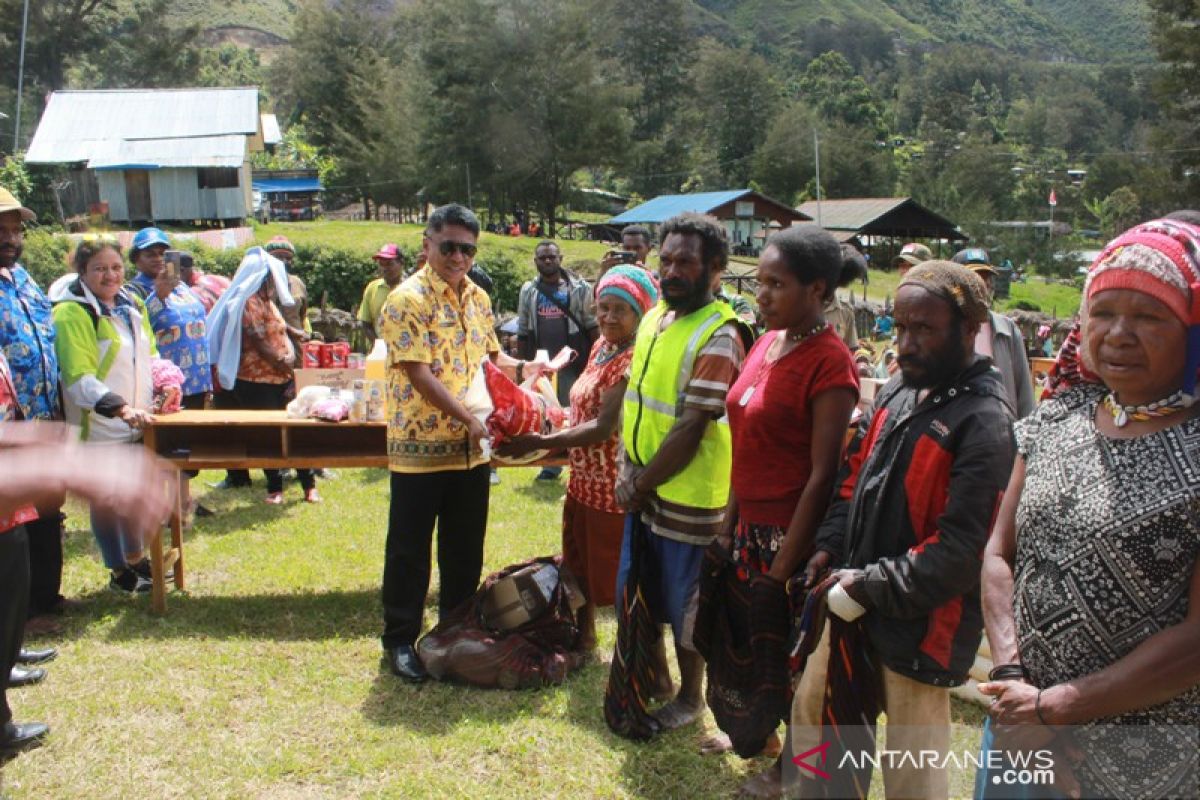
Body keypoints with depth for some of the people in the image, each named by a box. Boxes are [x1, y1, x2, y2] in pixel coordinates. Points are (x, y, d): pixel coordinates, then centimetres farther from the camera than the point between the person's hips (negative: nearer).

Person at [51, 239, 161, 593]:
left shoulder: (132, 304, 10)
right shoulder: (72, 312, -14)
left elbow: (150, 354, 22)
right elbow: (79, 378, -22)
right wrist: (120, 408, -32)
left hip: (139, 422, 7)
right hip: (100, 426, -7)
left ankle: (136, 559, 34)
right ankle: (119, 573, 19)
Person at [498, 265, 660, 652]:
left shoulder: (632, 361, -22)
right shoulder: (602, 346, 6)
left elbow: (604, 427, -25)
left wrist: (541, 442, -20)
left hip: (613, 487, -9)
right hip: (584, 480, 9)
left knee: (617, 577, 6)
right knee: (580, 563, 24)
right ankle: (583, 633, 45)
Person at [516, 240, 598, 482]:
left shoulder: (579, 288, -1)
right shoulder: (528, 291, 8)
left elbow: (592, 326, -1)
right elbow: (523, 332, 11)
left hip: (572, 362, -3)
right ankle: (551, 466, 19)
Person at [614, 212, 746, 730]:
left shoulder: (717, 338, -21)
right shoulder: (654, 319, 6)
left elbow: (690, 431, -23)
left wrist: (640, 486, -14)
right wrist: (628, 473, -2)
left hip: (687, 498, -8)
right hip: (642, 491, 8)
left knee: (683, 605, 10)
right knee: (634, 591, 21)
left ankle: (690, 696, 32)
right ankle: (655, 676, 44)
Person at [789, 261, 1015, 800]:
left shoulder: (985, 422, -20)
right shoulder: (897, 393, 5)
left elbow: (962, 549, -24)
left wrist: (873, 585, -18)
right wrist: (830, 546, 0)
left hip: (919, 625, -8)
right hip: (853, 609, 8)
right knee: (813, 716, 23)